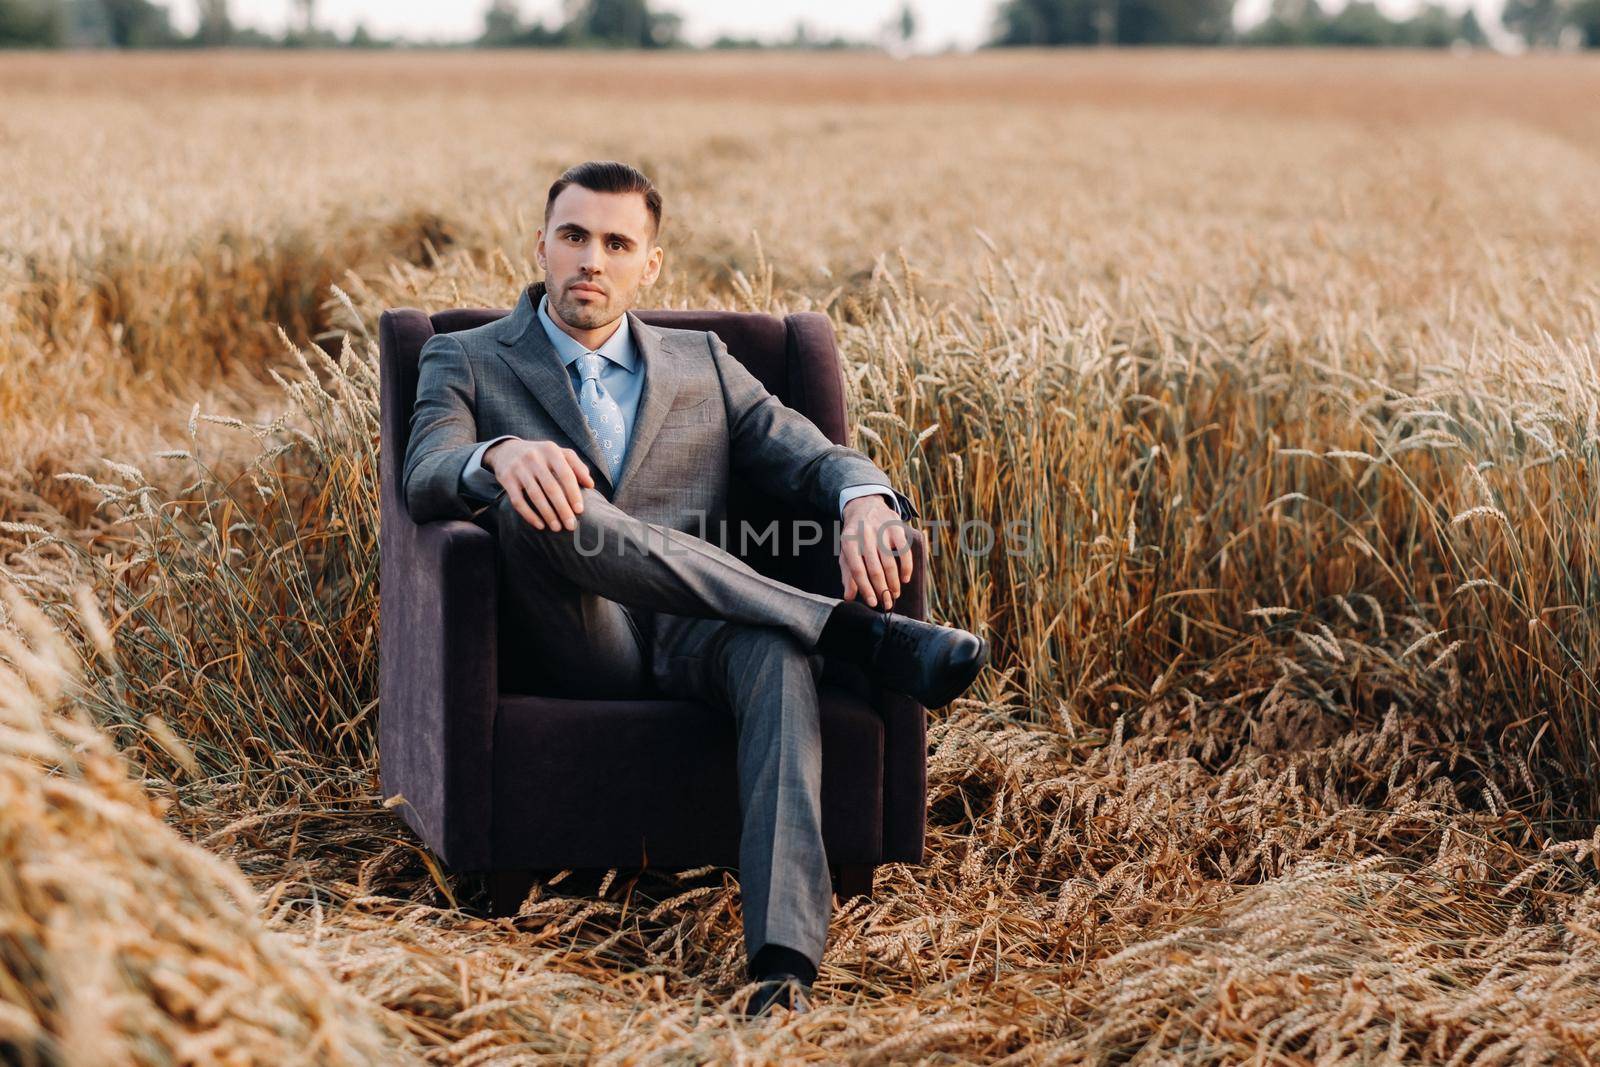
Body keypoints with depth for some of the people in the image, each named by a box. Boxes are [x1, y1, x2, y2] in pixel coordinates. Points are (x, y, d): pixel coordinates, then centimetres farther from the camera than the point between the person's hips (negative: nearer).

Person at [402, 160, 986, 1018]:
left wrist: (865, 501, -14)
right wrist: (502, 456, -30)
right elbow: (425, 478, -4)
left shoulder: (702, 364, 25)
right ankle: (854, 633, -34)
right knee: (535, 504, -35)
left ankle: (784, 961, -54)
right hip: (569, 644, -1)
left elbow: (815, 457, 12)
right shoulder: (466, 360, 17)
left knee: (775, 654, -36)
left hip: (691, 635, 2)